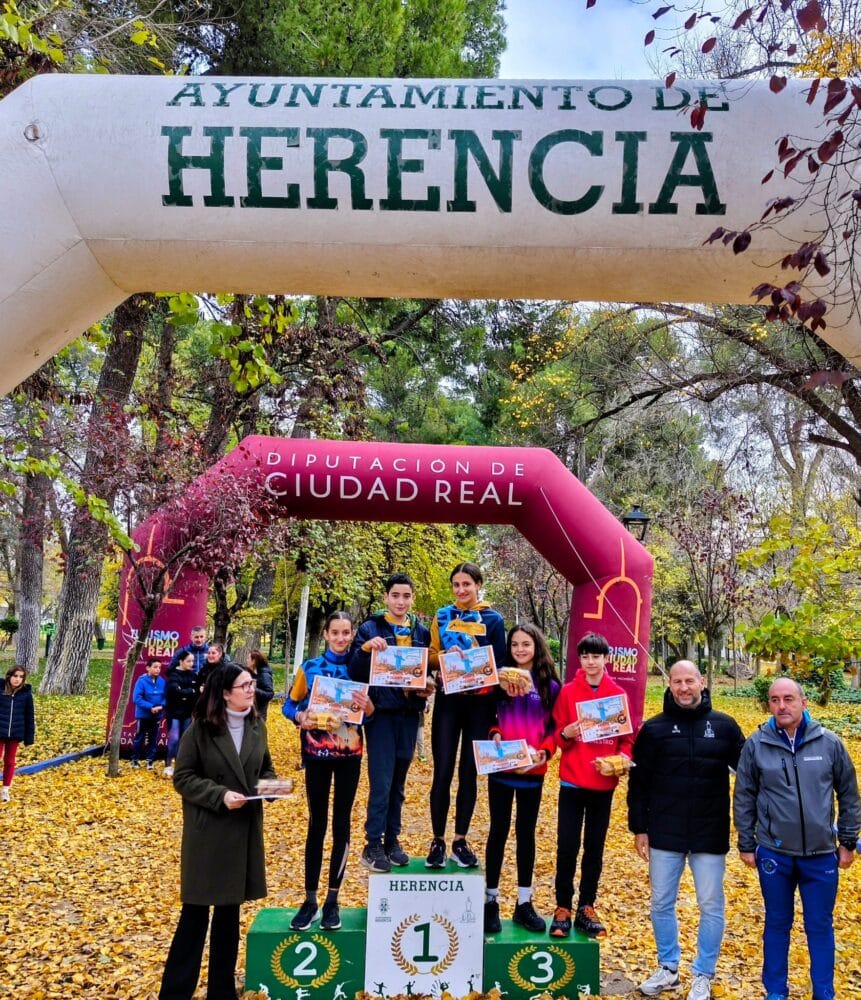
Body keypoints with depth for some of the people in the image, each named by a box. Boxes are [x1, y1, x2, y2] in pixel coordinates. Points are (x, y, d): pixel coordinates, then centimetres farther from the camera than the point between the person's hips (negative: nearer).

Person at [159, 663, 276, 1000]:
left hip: (244, 830, 5)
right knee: (196, 910, 2)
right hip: (206, 831, -5)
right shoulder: (199, 730, -11)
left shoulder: (257, 727, 5)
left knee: (229, 910, 14)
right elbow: (182, 777, -10)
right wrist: (220, 795, -22)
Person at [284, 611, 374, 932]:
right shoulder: (310, 667, 0)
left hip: (349, 753, 0)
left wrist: (367, 706, -21)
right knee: (316, 823, 4)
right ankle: (309, 899, 14)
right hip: (316, 752, 0)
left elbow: (373, 713, 1)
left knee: (341, 823, 5)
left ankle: (332, 900, 15)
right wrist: (301, 718, -16)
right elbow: (289, 704, 4)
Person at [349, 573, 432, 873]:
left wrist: (427, 688, -5)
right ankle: (373, 845, 5)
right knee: (381, 781, -6)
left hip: (409, 714, 4)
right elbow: (354, 672, -8)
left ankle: (392, 839, 23)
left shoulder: (421, 631, 8)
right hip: (381, 712, -4)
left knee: (398, 781, 12)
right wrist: (365, 649, -26)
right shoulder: (370, 629, -3)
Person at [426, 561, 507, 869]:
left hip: (479, 703, -1)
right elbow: (431, 656, 4)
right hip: (448, 701, 1)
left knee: (469, 773, 7)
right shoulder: (442, 616, 6)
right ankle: (438, 841, 11)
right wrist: (447, 656, -15)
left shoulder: (493, 619, 1)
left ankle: (460, 841, 18)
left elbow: (498, 664, 2)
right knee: (443, 771, -1)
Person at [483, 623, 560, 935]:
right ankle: (491, 901, 15)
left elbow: (554, 727, 4)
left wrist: (546, 751, -12)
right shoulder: (500, 677, 2)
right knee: (499, 830, 5)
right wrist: (494, 735, -13)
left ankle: (524, 903, 19)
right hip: (500, 767, 0)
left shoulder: (550, 684, 2)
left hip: (533, 770, 1)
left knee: (526, 832, 9)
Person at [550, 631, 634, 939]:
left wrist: (624, 755, -12)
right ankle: (562, 908, 13)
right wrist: (565, 734, -20)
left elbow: (626, 735, 7)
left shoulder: (617, 694, 2)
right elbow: (556, 733, 2)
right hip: (572, 781, -1)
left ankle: (586, 908, 22)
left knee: (595, 847, 10)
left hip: (604, 783, 1)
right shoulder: (568, 691, -1)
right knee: (567, 847, 0)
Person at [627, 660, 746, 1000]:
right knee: (661, 904, 11)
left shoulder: (725, 726, -3)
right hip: (664, 834, 1)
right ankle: (668, 968, 30)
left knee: (711, 907, 8)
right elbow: (638, 783, 3)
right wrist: (638, 828, 1)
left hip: (710, 835, -1)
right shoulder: (654, 729, -1)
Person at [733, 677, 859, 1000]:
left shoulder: (829, 743, -5)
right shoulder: (756, 745, -6)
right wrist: (746, 845, 2)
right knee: (777, 924, 13)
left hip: (821, 855, 0)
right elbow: (744, 798, 1)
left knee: (820, 926, 12)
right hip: (774, 854, 0)